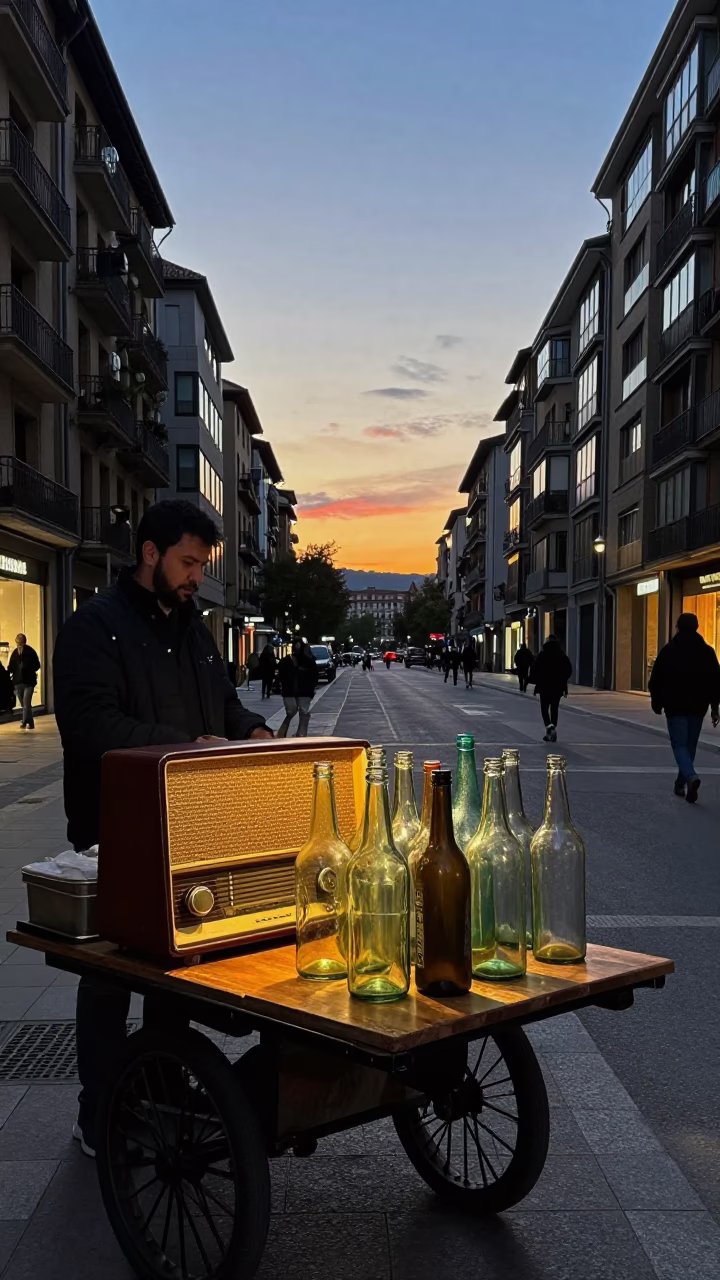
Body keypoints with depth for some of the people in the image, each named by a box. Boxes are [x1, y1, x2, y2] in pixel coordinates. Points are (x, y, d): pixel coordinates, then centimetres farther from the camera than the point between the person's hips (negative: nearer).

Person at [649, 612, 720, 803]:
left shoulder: (668, 651, -4)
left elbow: (656, 680, -1)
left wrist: (657, 703, 10)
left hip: (675, 706, -3)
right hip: (698, 707, 3)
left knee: (679, 745, -2)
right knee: (690, 746, 14)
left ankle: (691, 777, -27)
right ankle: (680, 784, 22)